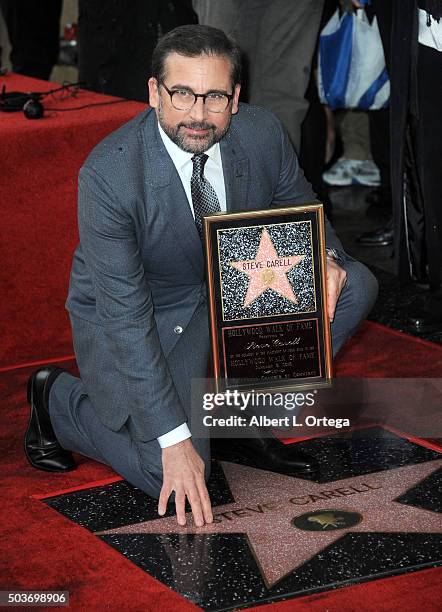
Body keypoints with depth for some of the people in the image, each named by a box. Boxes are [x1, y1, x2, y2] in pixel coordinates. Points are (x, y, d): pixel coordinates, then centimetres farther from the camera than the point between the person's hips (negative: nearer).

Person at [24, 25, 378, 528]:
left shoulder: (262, 133, -16)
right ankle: (58, 398, 7)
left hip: (233, 289, 5)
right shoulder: (107, 174, -30)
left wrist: (325, 258, -20)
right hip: (140, 314, -5)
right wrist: (174, 440, -34)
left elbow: (303, 214, 6)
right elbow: (126, 318, -30)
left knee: (355, 286, -13)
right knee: (173, 479, -22)